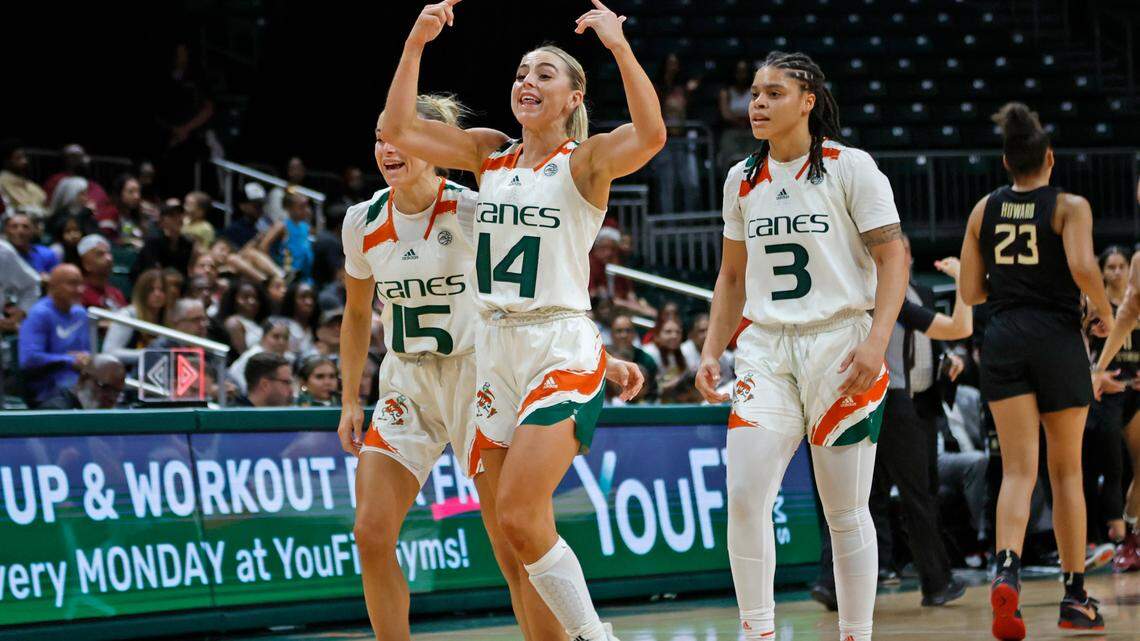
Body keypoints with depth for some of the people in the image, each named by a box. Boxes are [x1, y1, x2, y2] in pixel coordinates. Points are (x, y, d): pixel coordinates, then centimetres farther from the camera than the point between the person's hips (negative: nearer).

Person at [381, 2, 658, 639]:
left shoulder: (585, 160, -3)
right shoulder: (491, 154, 12)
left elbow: (650, 134, -24)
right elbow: (400, 129, 5)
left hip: (562, 350, -6)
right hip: (496, 348, 6)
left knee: (519, 517, -18)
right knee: (519, 529, 5)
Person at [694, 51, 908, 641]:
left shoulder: (849, 168, -3)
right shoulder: (742, 179, 12)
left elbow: (892, 258, -5)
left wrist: (876, 340, -17)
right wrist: (712, 352, 11)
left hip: (840, 344, -4)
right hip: (765, 348, 4)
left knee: (845, 512, 0)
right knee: (744, 497, -12)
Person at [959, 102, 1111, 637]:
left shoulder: (985, 210, 8)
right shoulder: (1070, 207, -3)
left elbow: (970, 291, 8)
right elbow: (1083, 267, -19)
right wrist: (1105, 312, -2)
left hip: (1003, 341, 2)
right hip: (1057, 338, -2)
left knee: (1018, 469, -4)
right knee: (1066, 470, 10)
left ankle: (1007, 572, -31)